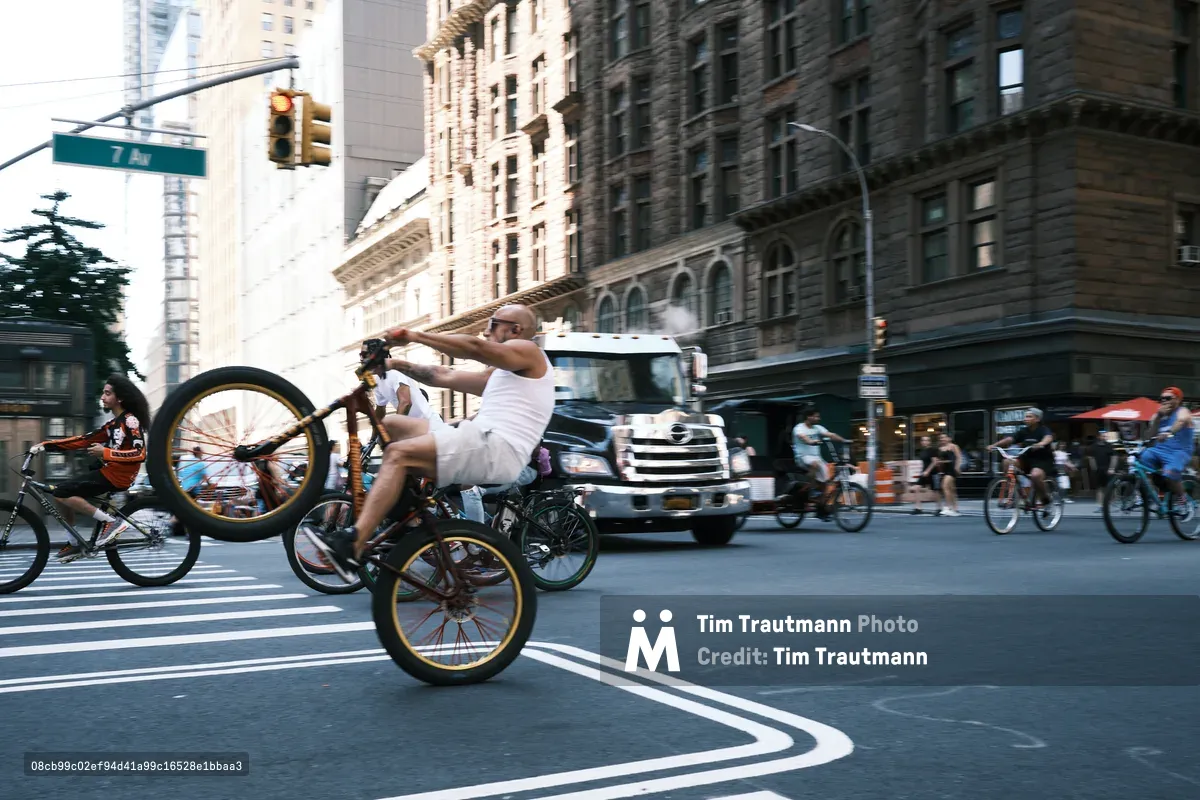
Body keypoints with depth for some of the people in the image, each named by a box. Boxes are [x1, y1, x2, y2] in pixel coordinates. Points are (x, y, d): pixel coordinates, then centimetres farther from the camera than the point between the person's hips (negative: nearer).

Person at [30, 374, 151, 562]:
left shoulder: (130, 421, -11)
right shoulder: (113, 423, 16)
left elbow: (140, 454, -22)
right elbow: (84, 440, 13)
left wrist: (105, 452, -23)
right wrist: (46, 445, 8)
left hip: (117, 476, -9)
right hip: (108, 471, 9)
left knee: (62, 493, -15)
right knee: (62, 492, 13)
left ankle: (111, 522, -14)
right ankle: (74, 544, 19)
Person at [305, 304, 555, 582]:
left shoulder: (527, 351, 2)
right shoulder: (499, 373, 31)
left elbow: (474, 347, -16)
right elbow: (446, 377, 25)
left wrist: (414, 335, -15)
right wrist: (399, 365, 16)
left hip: (496, 448, -10)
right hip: (481, 444, 10)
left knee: (398, 453, -24)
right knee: (391, 424, 9)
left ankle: (352, 546, -32)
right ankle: (405, 511, 1)